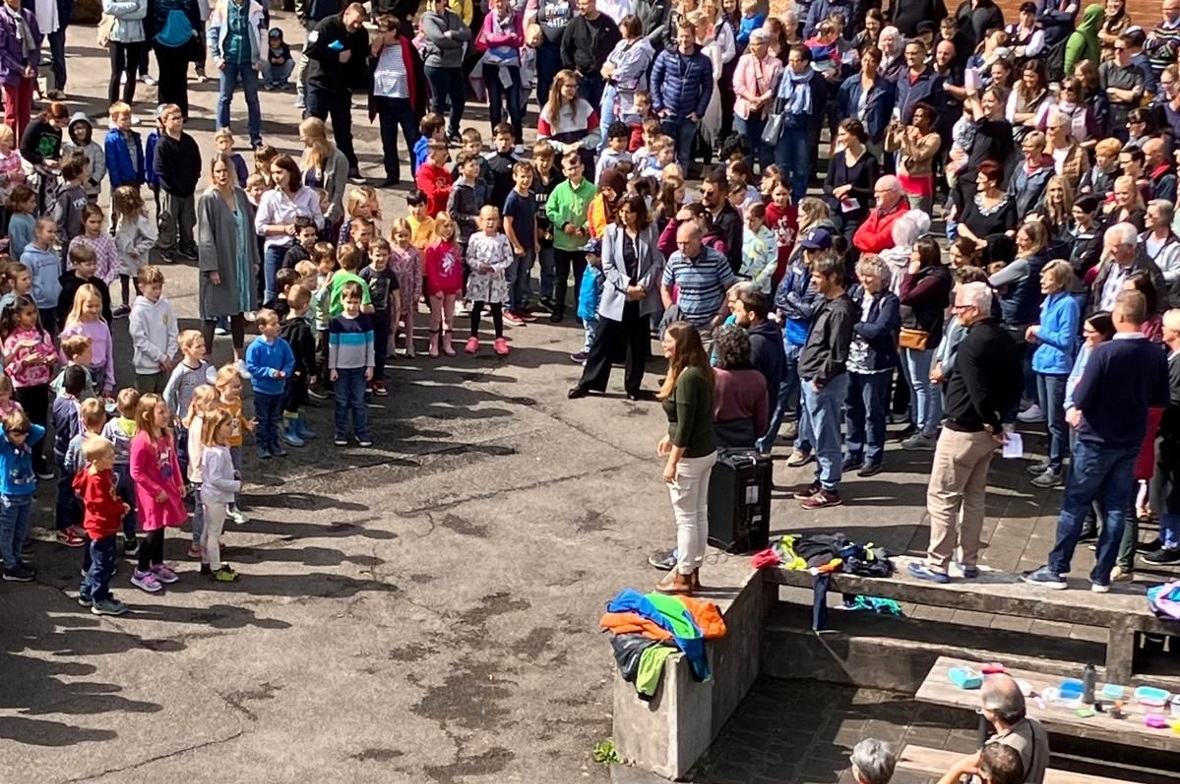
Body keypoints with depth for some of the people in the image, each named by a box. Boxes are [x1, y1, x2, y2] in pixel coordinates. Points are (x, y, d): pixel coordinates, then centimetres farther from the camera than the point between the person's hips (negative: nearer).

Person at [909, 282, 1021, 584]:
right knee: (974, 496, 18)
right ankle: (969, 562, 24)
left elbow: (978, 392, -26)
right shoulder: (1005, 339, 6)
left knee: (942, 497, 1)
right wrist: (999, 417, 7)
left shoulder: (971, 344, -23)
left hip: (962, 431, -9)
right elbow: (1016, 384, 12)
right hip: (987, 431, 9)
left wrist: (992, 424, -13)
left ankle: (937, 564, 5)